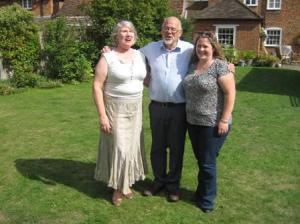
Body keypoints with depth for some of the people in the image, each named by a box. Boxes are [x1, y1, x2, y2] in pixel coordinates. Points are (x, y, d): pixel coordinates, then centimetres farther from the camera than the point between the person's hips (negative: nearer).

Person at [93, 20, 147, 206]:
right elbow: (97, 87, -13)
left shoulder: (140, 56, 4)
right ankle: (118, 187, 20)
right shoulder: (107, 58, -11)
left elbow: (147, 79, 16)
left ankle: (127, 183, 31)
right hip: (115, 109, -5)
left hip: (135, 109, 5)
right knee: (118, 147, 1)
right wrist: (102, 115, -17)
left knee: (132, 146, 12)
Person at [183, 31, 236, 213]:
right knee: (200, 160, 18)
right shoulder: (193, 65, 8)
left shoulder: (220, 66, -12)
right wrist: (189, 116, 13)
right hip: (193, 122, 6)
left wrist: (224, 120, -18)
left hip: (212, 124, -6)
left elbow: (230, 93, -15)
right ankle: (202, 192, 36)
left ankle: (207, 199, 22)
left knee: (207, 162, 5)